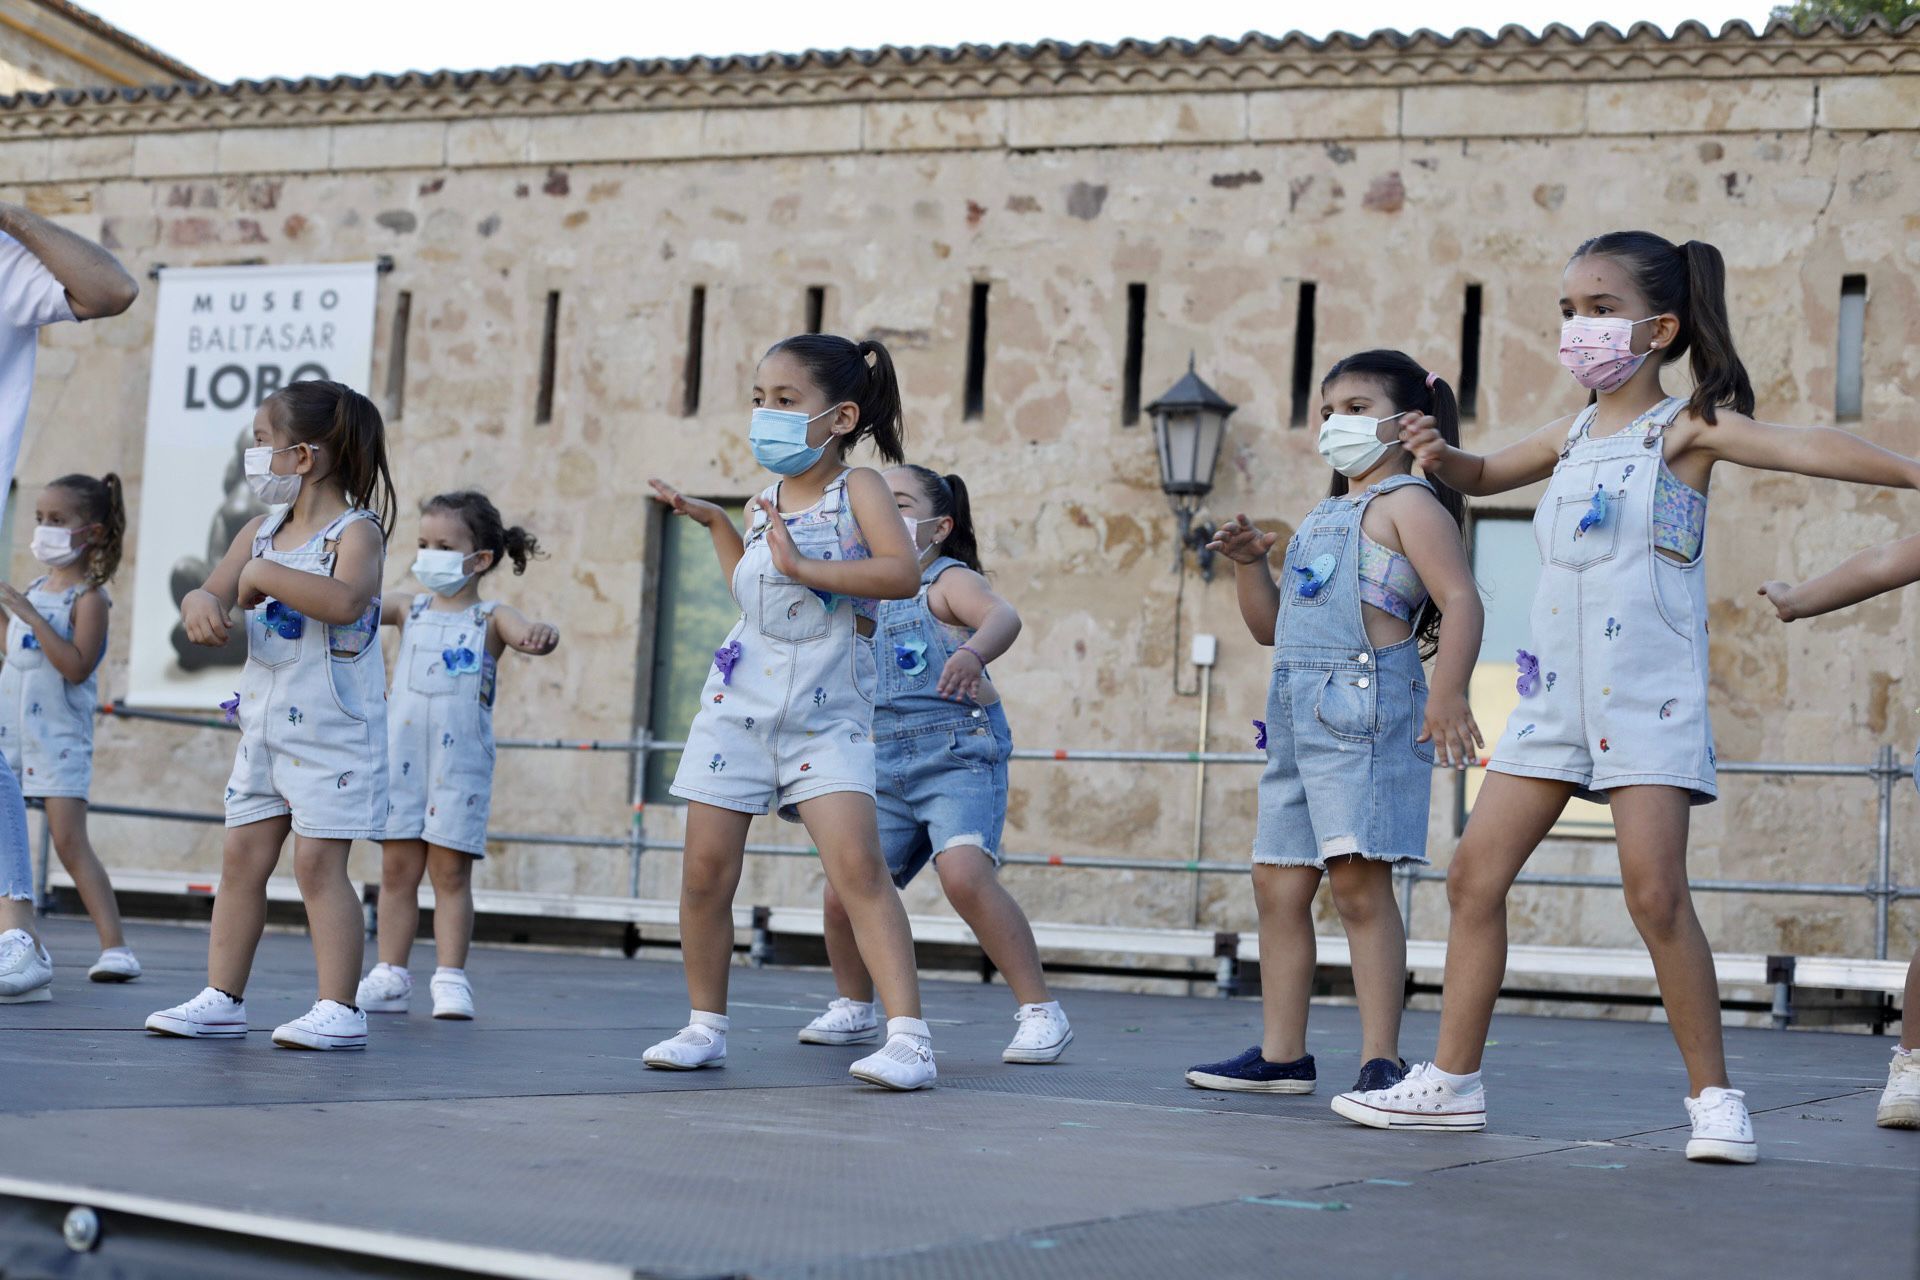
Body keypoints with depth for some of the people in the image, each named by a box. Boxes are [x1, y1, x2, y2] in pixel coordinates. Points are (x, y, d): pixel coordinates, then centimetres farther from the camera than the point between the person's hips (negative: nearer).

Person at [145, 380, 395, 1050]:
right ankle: (222, 998, 16)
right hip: (264, 723, 8)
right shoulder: (262, 531, 11)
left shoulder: (355, 531, -13)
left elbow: (345, 600, -32)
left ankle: (339, 1009, -4)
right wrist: (202, 602, -15)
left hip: (333, 727, -8)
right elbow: (213, 590, 9)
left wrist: (264, 574, -25)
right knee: (242, 857, 9)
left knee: (317, 860, -9)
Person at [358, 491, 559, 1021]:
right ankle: (390, 977, 14)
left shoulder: (490, 619, -3)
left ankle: (451, 980, 4)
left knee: (450, 872, 0)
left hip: (461, 762, -3)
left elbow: (528, 634, -21)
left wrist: (542, 635, -45)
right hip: (402, 756, 4)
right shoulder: (409, 611, 8)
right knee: (397, 868, 7)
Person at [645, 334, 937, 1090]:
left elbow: (902, 573, -23)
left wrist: (805, 567, -25)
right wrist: (714, 523, 23)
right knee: (706, 871, 4)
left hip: (828, 717, -6)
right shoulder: (766, 502, 11)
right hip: (739, 706, 6)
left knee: (856, 864, -18)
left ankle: (908, 1036, -19)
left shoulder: (856, 488, -6)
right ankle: (705, 1026, 20)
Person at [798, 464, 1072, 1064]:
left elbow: (1002, 616, -25)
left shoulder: (948, 580, -4)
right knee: (843, 892, -1)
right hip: (888, 764, 7)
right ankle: (854, 1009, 25)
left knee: (964, 873, -29)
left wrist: (973, 652, -47)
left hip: (960, 754, -7)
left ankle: (1040, 1013, -20)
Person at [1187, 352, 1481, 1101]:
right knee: (1278, 883, 9)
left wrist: (1449, 695, -27)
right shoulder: (1319, 519, 23)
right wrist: (1249, 562, 9)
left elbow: (1461, 600, -14)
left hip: (1365, 706, -9)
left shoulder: (1407, 504, -2)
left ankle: (1381, 1061, -11)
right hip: (1296, 712, 9)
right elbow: (1270, 625, 26)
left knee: (1358, 880, -13)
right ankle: (1281, 1054, 17)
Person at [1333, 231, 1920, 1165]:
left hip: (1648, 694, -7)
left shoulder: (1685, 429, -5)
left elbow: (1800, 446, -21)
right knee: (1475, 871, 3)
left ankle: (1714, 1096, -1)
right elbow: (1484, 475, 32)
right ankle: (1453, 1081, 11)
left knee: (1655, 889, -13)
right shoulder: (1572, 437, 14)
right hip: (1554, 692, 7)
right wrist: (1440, 457, 8)